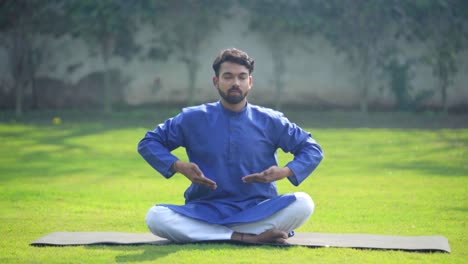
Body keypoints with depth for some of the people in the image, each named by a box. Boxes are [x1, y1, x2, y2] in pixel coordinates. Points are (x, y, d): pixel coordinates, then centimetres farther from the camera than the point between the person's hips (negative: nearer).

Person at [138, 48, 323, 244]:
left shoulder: (270, 121, 6)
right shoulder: (193, 119, 5)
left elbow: (313, 149, 10)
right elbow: (148, 143, 9)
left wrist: (285, 172, -10)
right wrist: (178, 166, -9)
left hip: (258, 211, 1)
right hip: (204, 211, 0)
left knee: (303, 203, -29)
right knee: (156, 217, -29)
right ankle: (248, 237, -32)